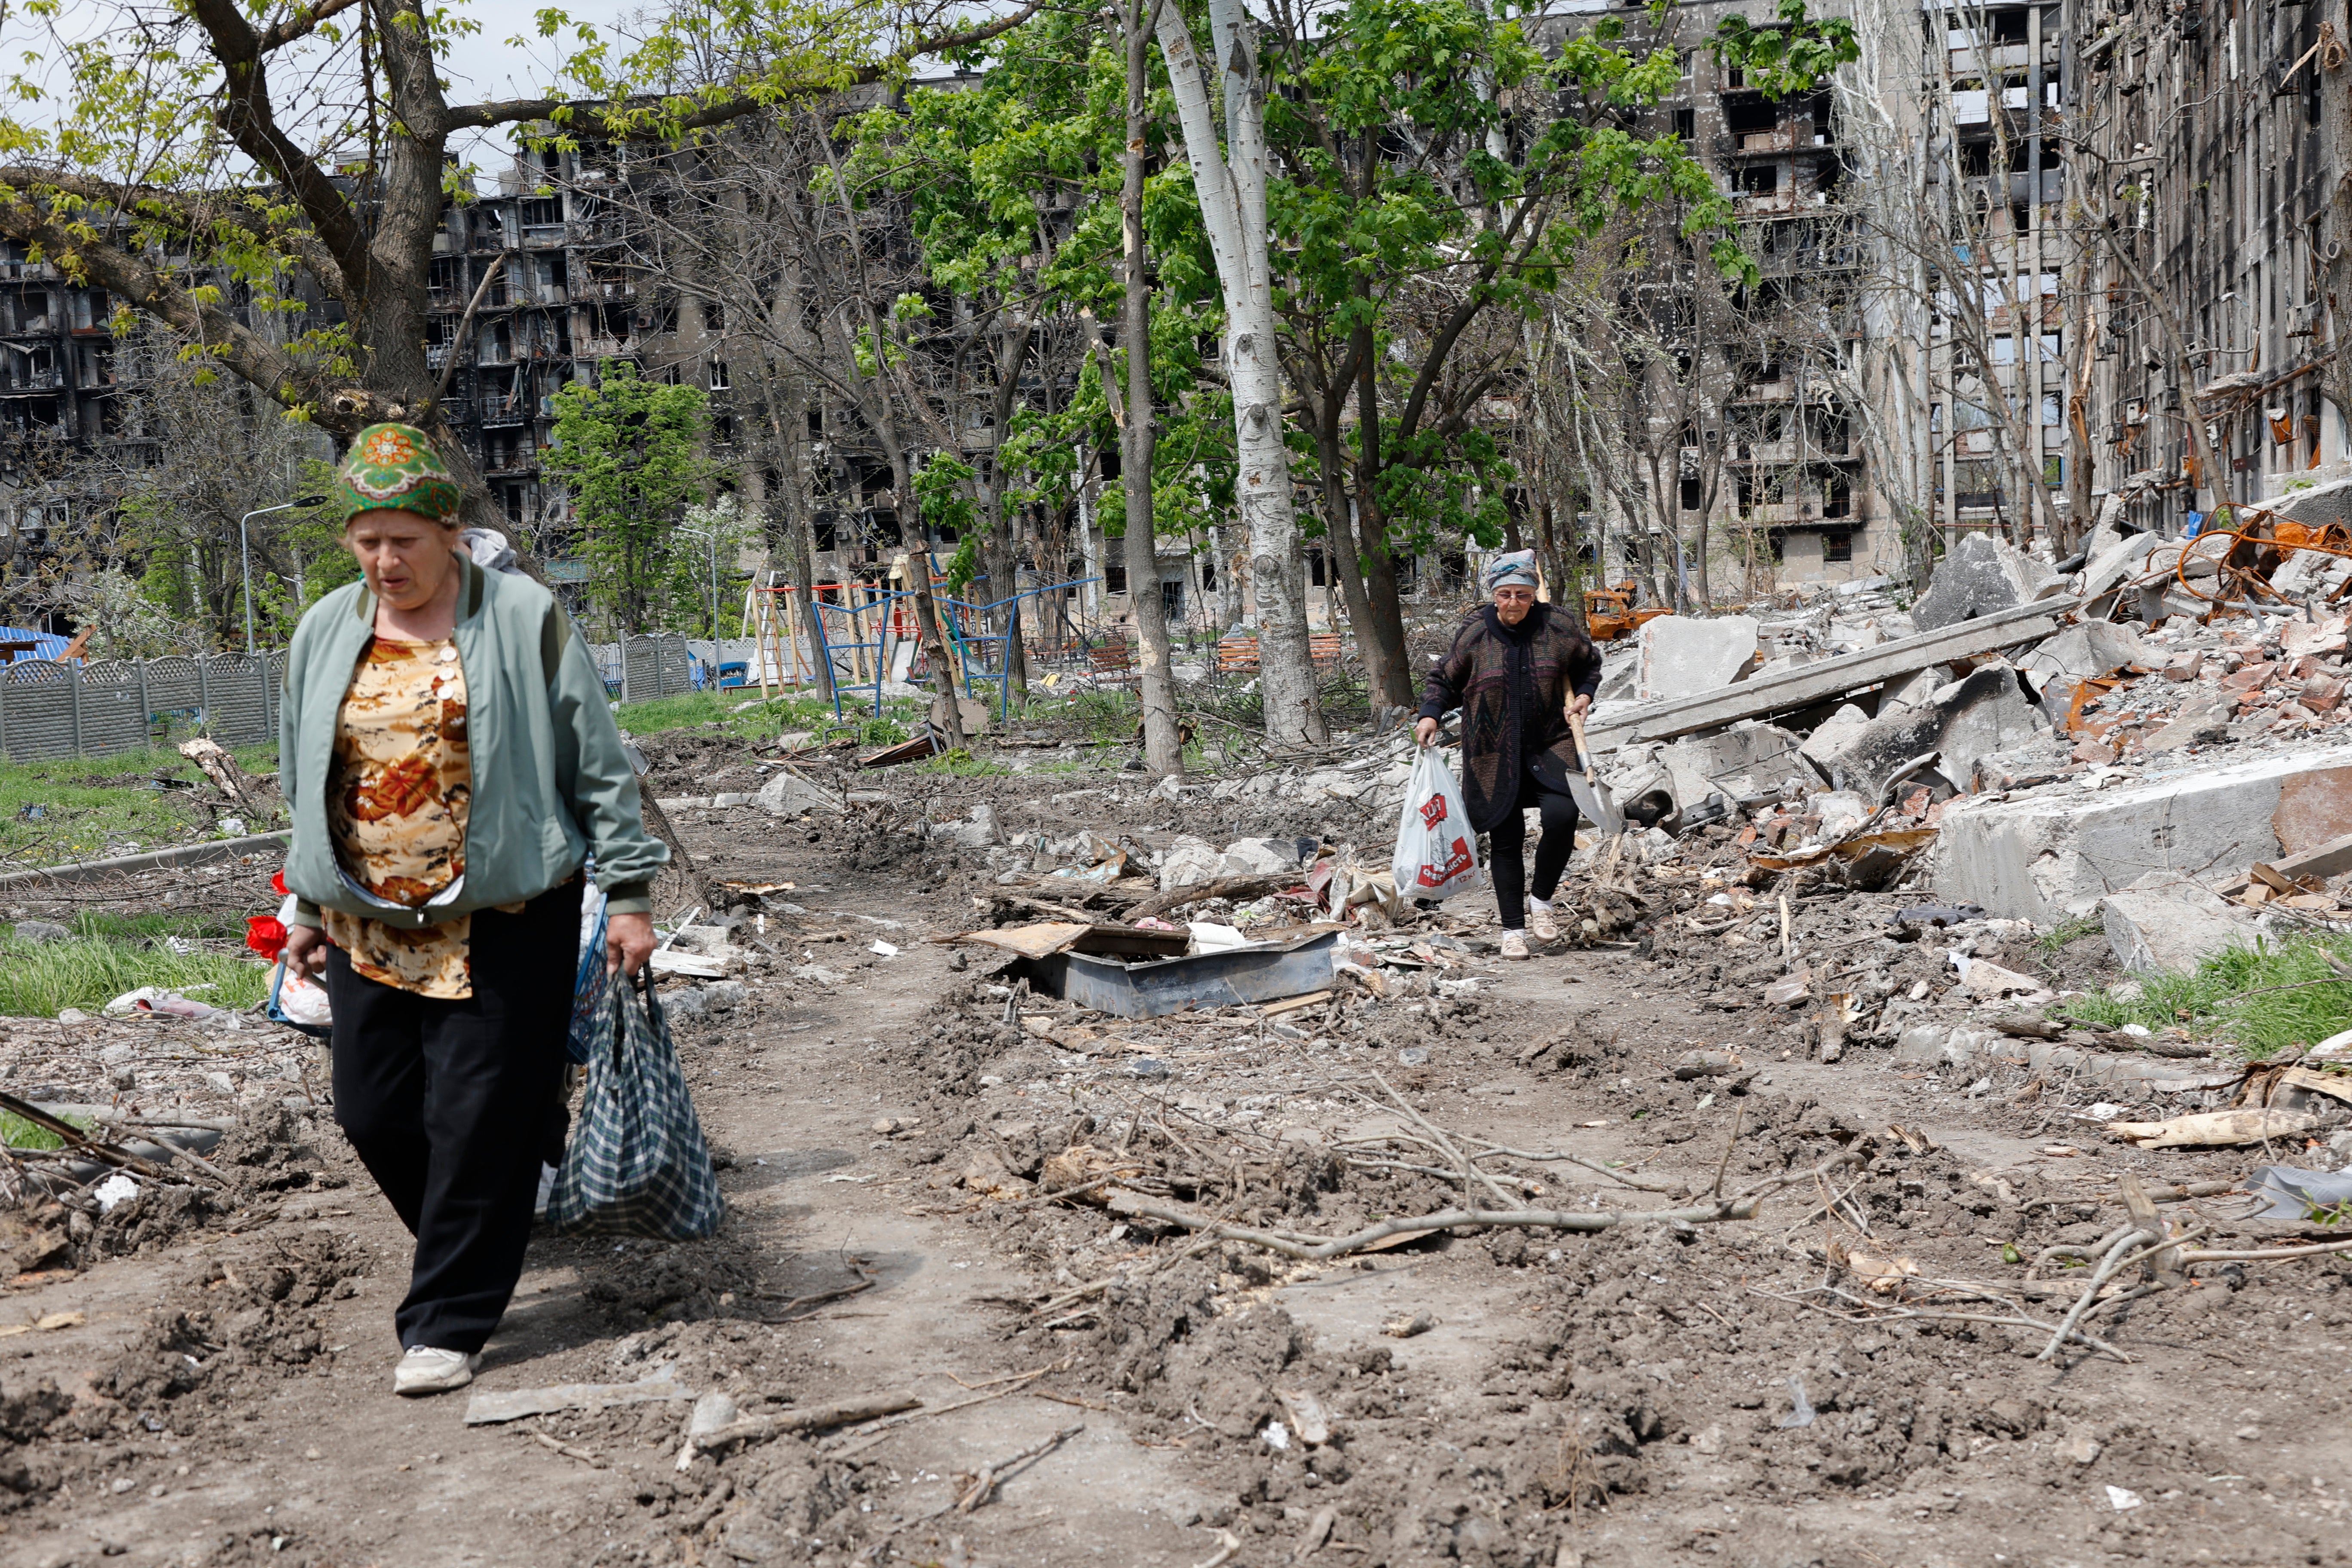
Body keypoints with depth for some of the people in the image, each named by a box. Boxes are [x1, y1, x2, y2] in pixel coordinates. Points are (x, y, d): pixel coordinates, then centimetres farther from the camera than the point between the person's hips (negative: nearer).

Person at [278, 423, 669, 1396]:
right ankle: (472, 1249, 32)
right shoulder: (325, 632, 9)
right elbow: (305, 780, 19)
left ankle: (448, 1322, 8)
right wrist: (305, 905, 20)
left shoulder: (523, 619, -5)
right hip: (368, 924, 5)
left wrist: (628, 890, -5)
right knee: (376, 1113, 7)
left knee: (478, 1120, -3)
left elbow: (597, 763, -3)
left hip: (502, 920, -5)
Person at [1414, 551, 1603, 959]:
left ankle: (1541, 898, 5)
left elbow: (1588, 663, 17)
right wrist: (1431, 715, -8)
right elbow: (1445, 680, 8)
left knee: (1562, 815, -21)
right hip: (1494, 753, 0)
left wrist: (1585, 694, -1)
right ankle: (1513, 930, 16)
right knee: (1507, 839, 3)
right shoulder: (1473, 633, -4)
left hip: (1549, 745, 0)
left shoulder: (1558, 626, -2)